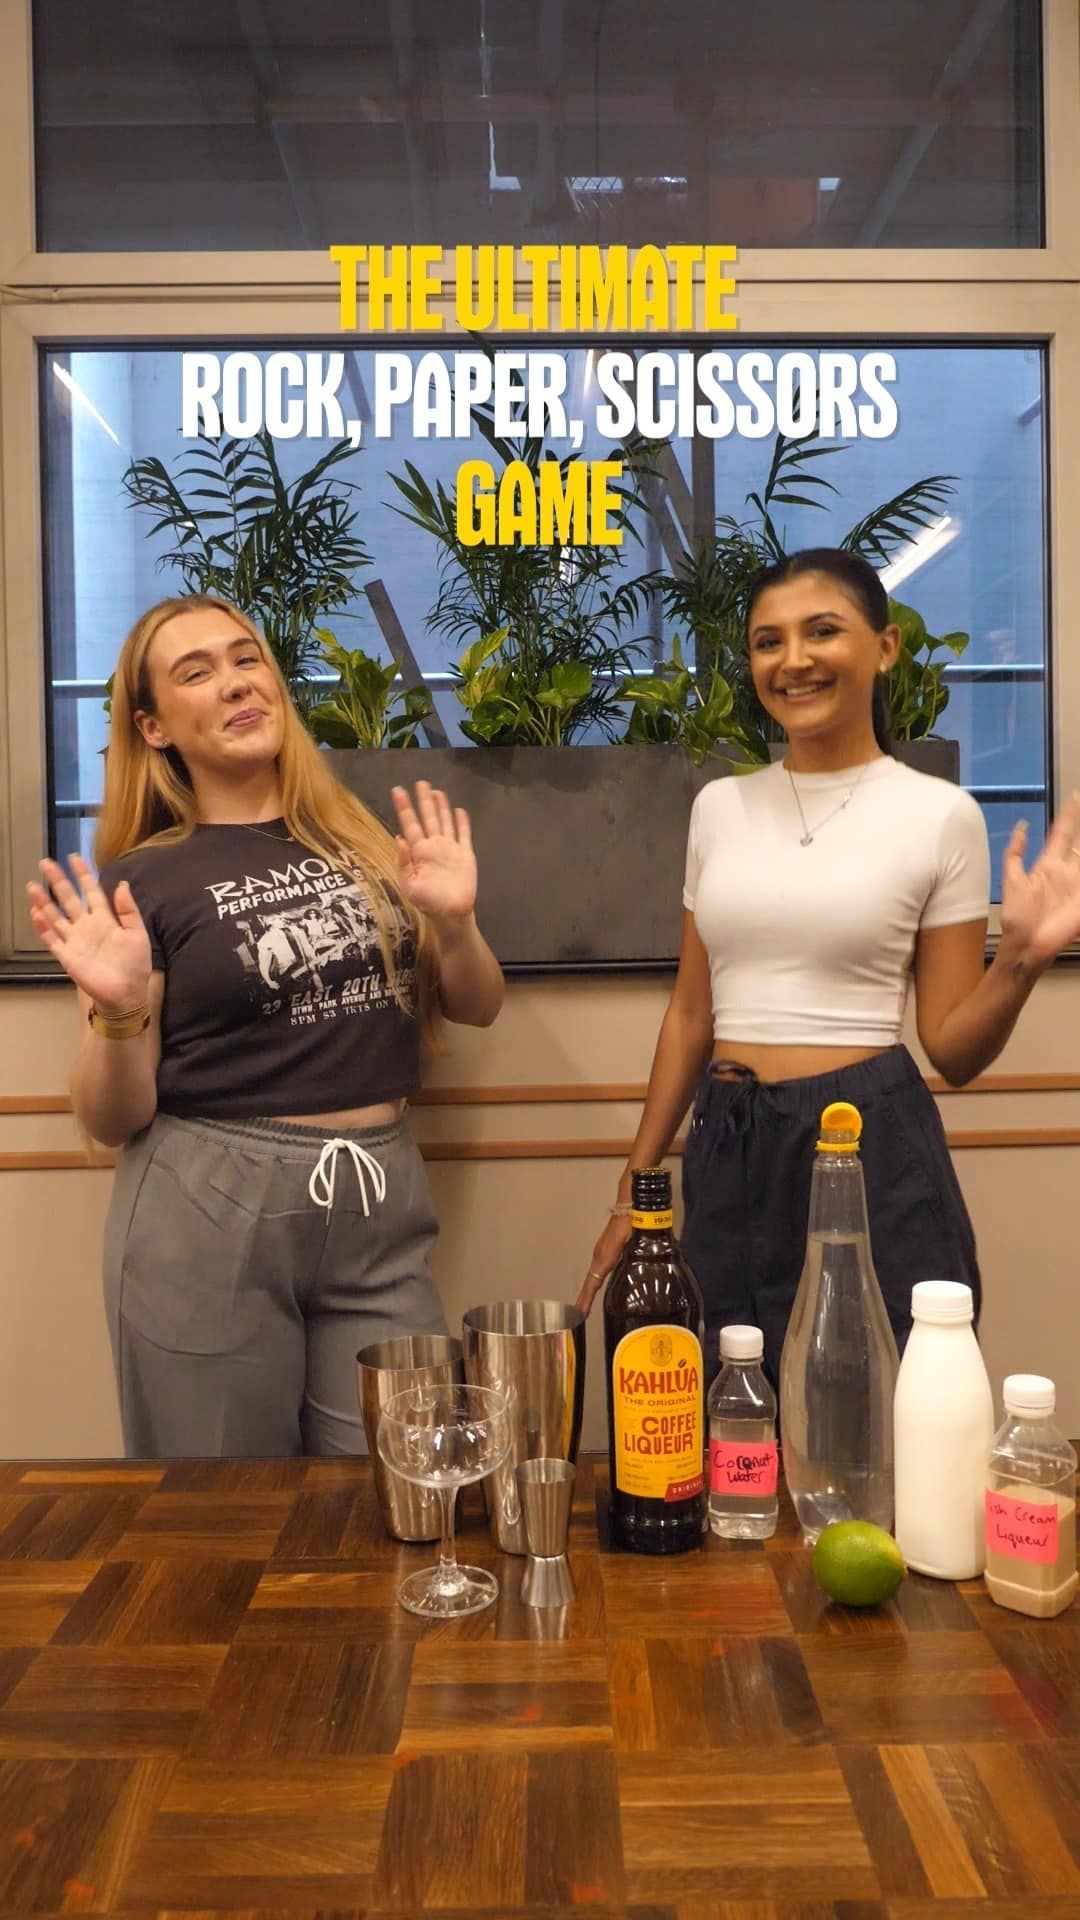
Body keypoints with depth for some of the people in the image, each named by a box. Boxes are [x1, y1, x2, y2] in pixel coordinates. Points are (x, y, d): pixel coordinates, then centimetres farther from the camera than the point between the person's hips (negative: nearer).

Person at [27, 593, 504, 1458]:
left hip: (380, 1205, 3)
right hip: (207, 1213, -3)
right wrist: (119, 1013, -21)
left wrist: (454, 923, -7)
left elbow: (477, 1006, 12)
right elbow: (114, 1119, -1)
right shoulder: (143, 880, -3)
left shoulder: (366, 840, 7)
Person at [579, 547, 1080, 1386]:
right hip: (726, 1155, 4)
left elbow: (951, 1048, -2)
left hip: (872, 1152, -4)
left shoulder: (939, 813, -4)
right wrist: (635, 1191, 11)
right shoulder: (720, 806, 7)